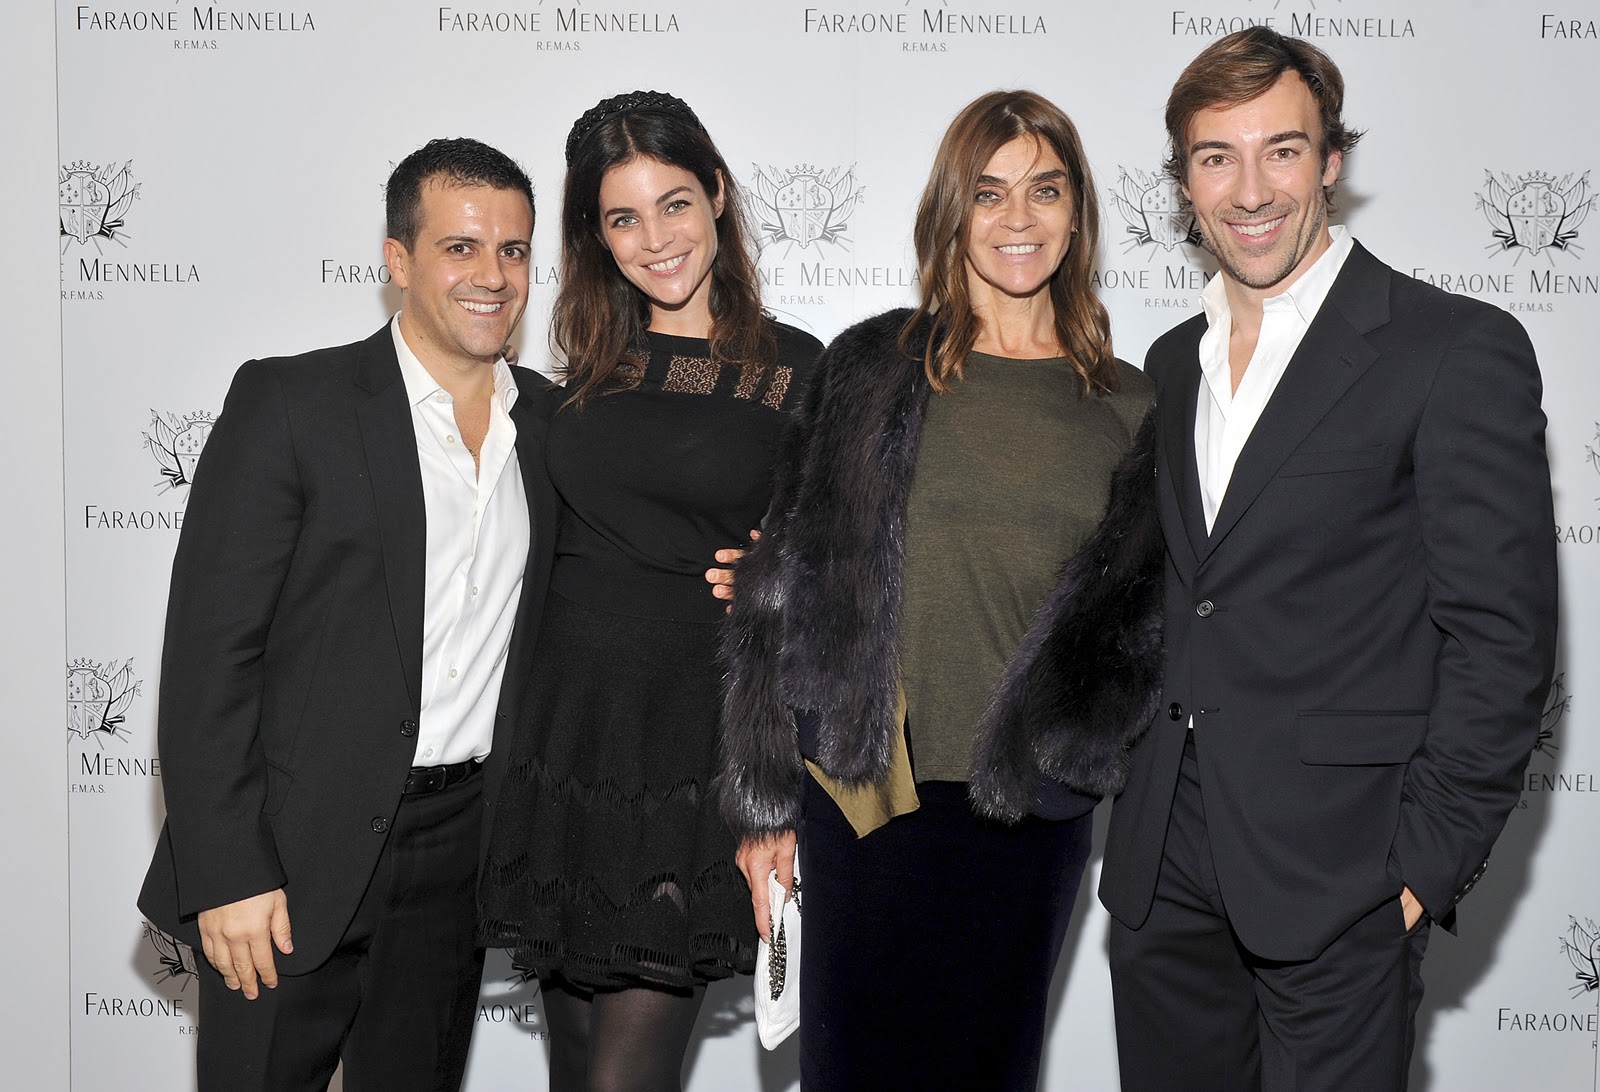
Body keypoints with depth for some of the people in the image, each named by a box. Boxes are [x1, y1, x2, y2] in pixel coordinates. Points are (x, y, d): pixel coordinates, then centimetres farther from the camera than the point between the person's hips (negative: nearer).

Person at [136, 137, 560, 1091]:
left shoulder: (553, 421, 7)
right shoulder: (290, 402, -8)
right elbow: (209, 651, -11)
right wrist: (228, 873, -15)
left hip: (461, 854, 5)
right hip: (295, 859, -4)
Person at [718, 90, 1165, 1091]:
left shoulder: (1129, 407, 7)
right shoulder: (872, 369, 1)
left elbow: (1141, 616, 9)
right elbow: (789, 586, 1)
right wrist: (766, 803, -1)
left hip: (1036, 803, 2)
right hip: (870, 792, -1)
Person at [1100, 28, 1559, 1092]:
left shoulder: (1461, 351, -8)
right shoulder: (1173, 364, 13)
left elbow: (1500, 635, -10)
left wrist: (1428, 863, -13)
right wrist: (1139, 804, 8)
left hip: (1337, 871, -5)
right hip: (1164, 866, 6)